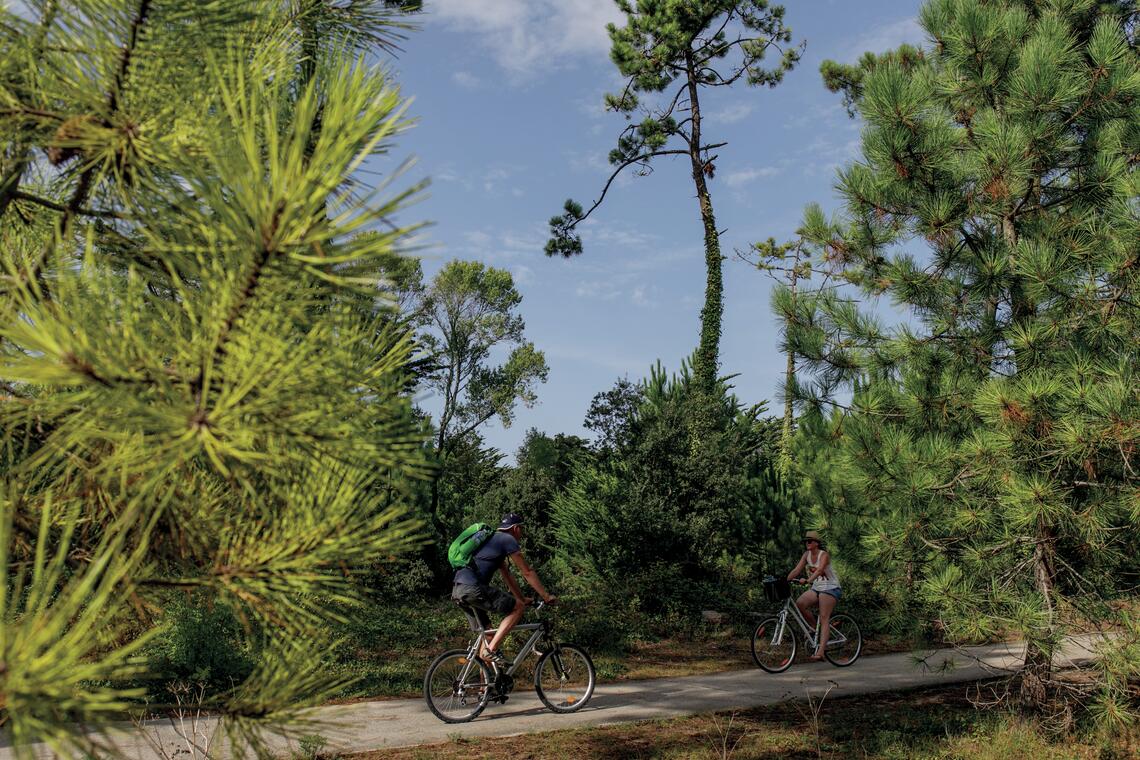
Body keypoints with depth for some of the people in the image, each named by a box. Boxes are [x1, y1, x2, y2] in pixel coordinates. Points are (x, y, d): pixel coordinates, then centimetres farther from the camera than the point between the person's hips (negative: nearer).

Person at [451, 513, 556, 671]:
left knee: (487, 633, 18)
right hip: (472, 587, -10)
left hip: (457, 591, 10)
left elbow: (507, 575, 32)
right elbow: (527, 572, 0)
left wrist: (523, 599, 34)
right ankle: (491, 650, -9)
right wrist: (546, 596, 7)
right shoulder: (508, 539, 0)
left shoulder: (494, 540, 28)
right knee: (518, 607, -4)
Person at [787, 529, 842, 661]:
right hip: (816, 587, 6)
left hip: (830, 588, -6)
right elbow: (797, 570, -1)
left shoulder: (824, 555, -16)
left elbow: (820, 569, -34)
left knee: (824, 618, -16)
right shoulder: (807, 554, 4)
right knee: (799, 603, -18)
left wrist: (808, 580, -49)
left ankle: (820, 652, -24)